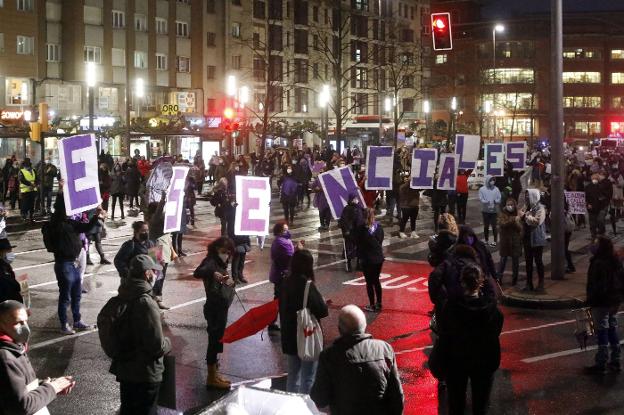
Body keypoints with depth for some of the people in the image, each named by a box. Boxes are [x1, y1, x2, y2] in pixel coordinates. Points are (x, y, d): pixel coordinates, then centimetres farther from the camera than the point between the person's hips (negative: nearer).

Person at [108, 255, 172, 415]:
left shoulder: (121, 298, 0)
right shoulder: (146, 303, -26)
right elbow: (157, 346, -25)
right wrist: (167, 343, -6)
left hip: (124, 368, 8)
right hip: (145, 373, -8)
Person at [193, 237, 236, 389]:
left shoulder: (220, 263, 12)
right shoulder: (211, 261, -16)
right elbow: (197, 273, -37)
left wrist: (231, 282, 1)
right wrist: (213, 273, -52)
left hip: (221, 308, 10)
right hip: (214, 308, -10)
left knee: (217, 341, 17)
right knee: (214, 341, -3)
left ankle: (214, 374, 28)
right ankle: (211, 378, 5)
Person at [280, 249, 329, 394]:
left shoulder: (286, 283, 1)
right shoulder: (307, 285, -20)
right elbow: (321, 311, -20)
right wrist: (323, 302, 1)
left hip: (289, 337, 7)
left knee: (293, 375, 19)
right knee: (308, 378, 3)